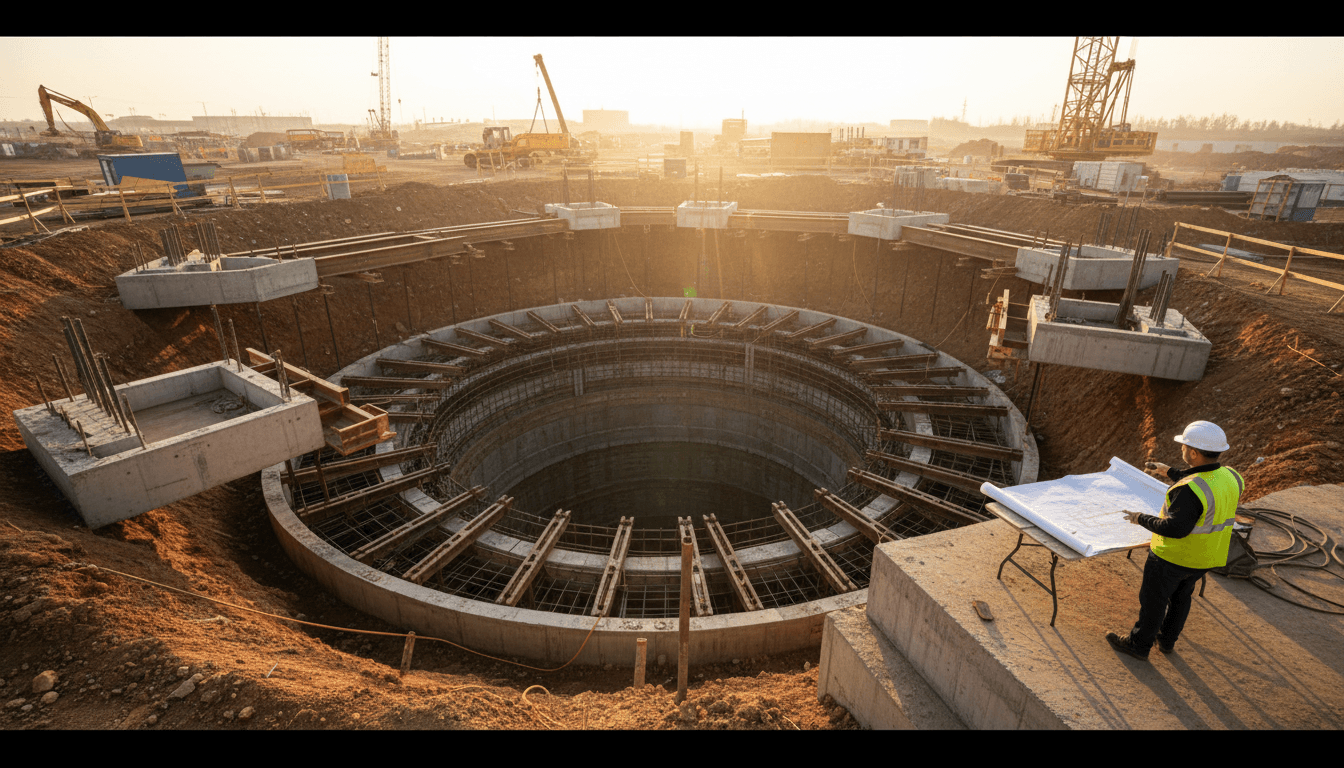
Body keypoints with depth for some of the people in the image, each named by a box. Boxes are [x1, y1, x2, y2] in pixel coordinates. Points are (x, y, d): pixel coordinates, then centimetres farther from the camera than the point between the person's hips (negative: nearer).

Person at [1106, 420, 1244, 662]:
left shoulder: (1190, 490, -33)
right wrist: (1171, 473, 19)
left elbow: (1176, 528, -30)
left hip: (1174, 556, -8)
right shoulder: (1231, 478, -7)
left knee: (1153, 599, 12)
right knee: (1180, 595, 27)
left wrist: (1142, 519, -17)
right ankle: (1167, 640, 45)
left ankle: (1139, 644, 29)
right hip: (1208, 556, 8)